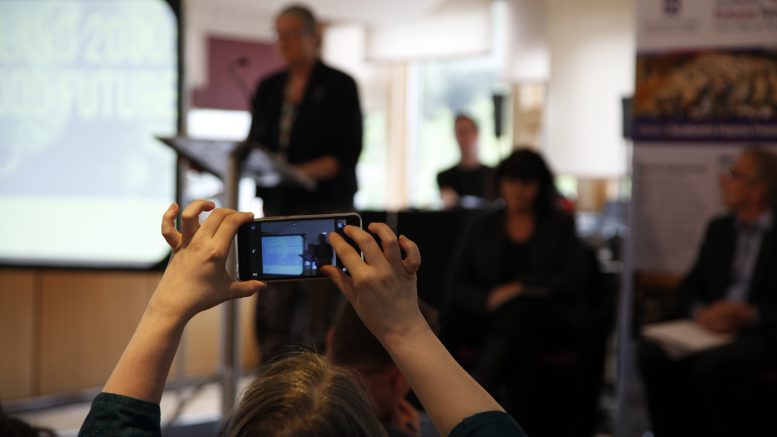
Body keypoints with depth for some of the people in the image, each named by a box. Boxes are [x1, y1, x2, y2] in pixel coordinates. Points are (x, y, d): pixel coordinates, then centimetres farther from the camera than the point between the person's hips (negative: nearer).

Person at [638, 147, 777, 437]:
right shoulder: (719, 228, 17)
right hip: (713, 326, 5)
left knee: (713, 364, -34)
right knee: (652, 354, -21)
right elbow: (688, 288, 14)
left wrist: (749, 314, -22)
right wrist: (700, 312, -8)